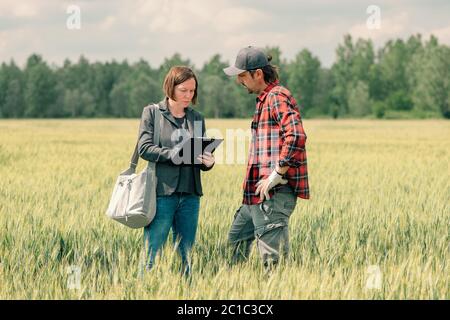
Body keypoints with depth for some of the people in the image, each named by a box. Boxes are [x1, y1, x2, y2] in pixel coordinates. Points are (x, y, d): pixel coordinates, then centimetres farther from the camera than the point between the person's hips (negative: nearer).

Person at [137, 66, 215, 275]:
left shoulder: (197, 119, 15)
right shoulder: (152, 113, 4)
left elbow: (204, 155, 13)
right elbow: (144, 147, -7)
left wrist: (208, 162, -11)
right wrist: (172, 154, -21)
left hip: (190, 195, 4)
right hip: (161, 193, -4)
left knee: (185, 255, 7)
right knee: (153, 253, -6)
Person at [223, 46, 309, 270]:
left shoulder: (277, 97, -12)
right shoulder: (264, 99, 21)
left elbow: (296, 136, -27)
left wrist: (276, 176, -23)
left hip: (275, 193, -11)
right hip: (257, 193, 11)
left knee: (273, 260, -8)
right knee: (237, 240, 20)